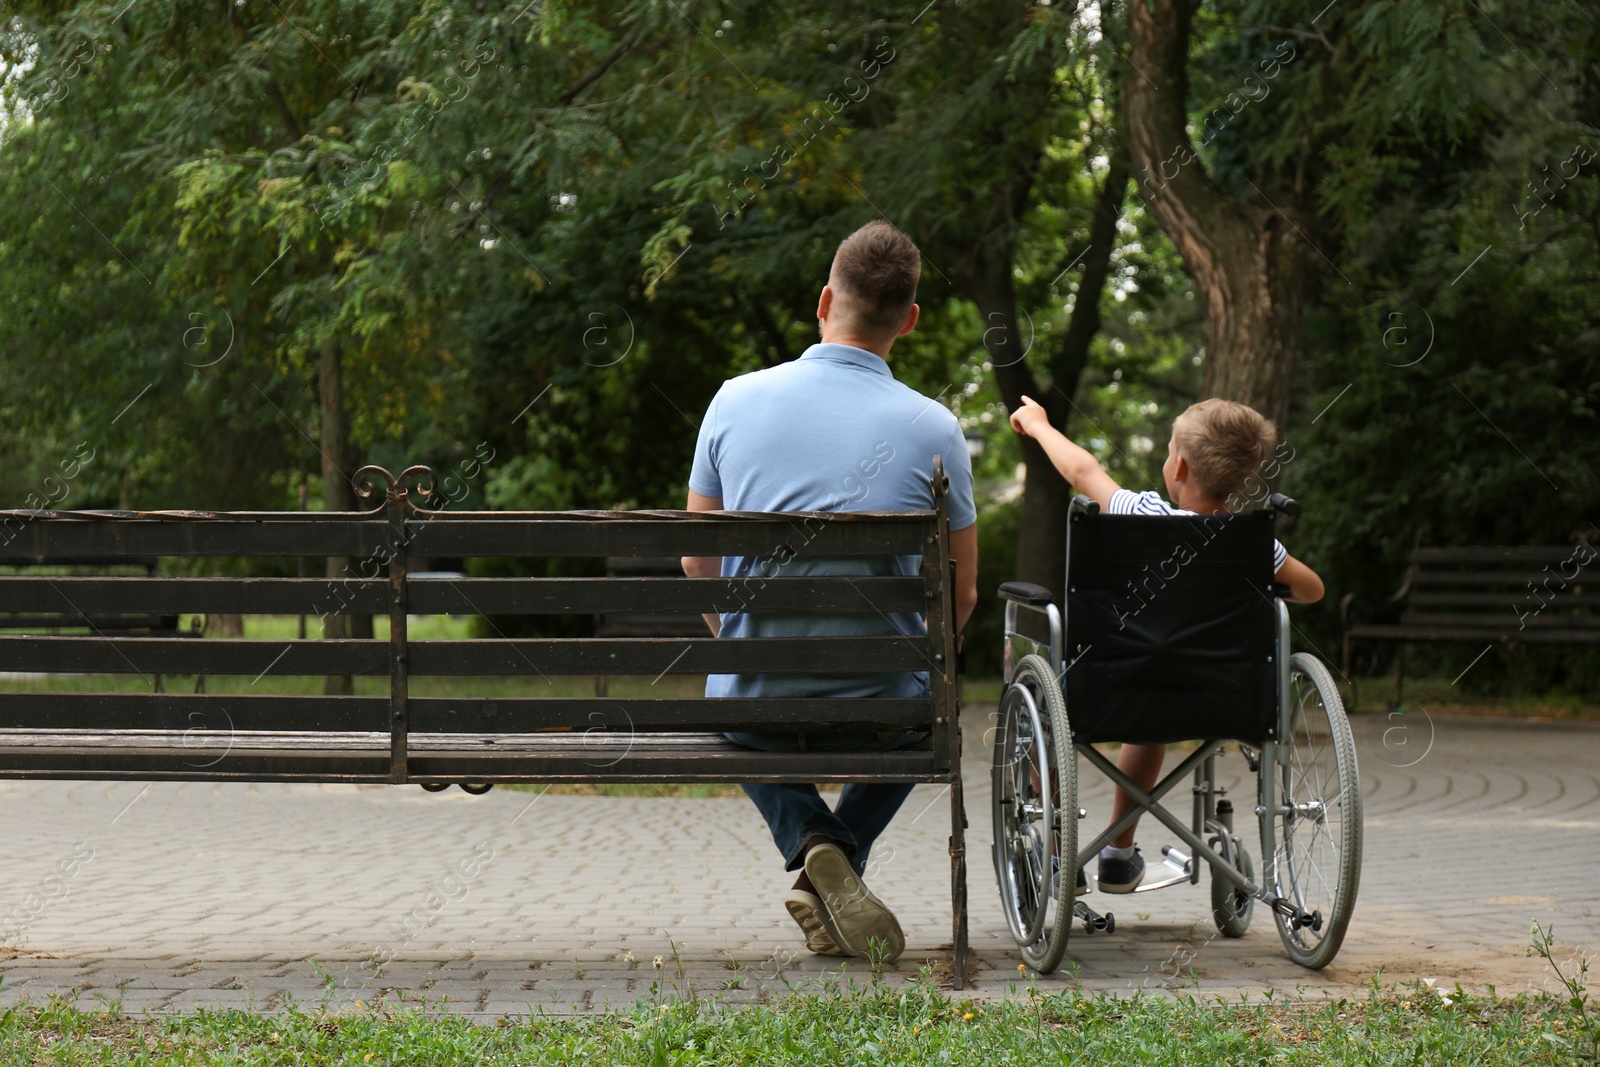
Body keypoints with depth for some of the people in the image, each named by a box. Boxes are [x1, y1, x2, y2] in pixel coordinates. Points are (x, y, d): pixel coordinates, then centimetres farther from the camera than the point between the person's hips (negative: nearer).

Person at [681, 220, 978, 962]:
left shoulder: (736, 400, -2)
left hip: (753, 700, 1)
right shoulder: (933, 429, -7)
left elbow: (696, 560, 8)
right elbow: (960, 595, 2)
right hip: (880, 707, 0)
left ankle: (812, 842, 7)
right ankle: (842, 857, 10)